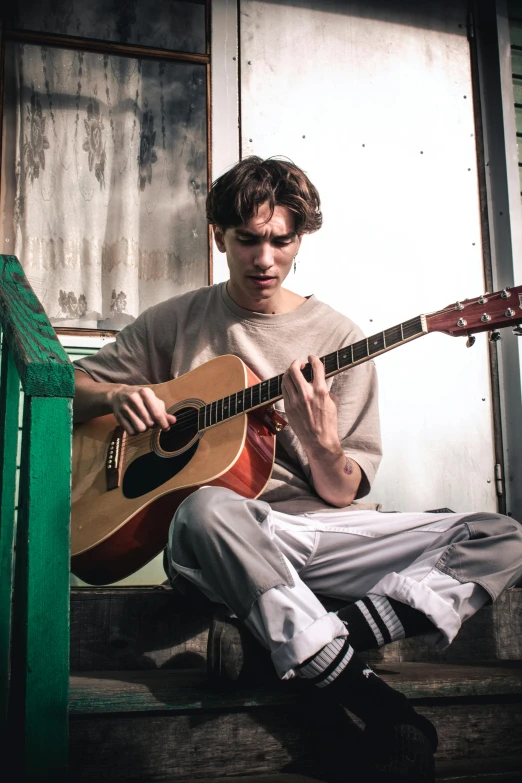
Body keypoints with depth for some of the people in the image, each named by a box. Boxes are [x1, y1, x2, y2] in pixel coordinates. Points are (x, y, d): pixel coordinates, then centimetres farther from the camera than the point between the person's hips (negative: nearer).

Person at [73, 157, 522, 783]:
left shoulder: (337, 337, 6)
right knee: (207, 510, -40)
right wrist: (117, 395, -6)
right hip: (226, 536, -1)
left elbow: (344, 495, 3)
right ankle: (381, 708, -32)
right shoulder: (178, 322, 9)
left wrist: (322, 445, -19)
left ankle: (341, 636, -30)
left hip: (320, 531, 2)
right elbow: (71, 385, 16)